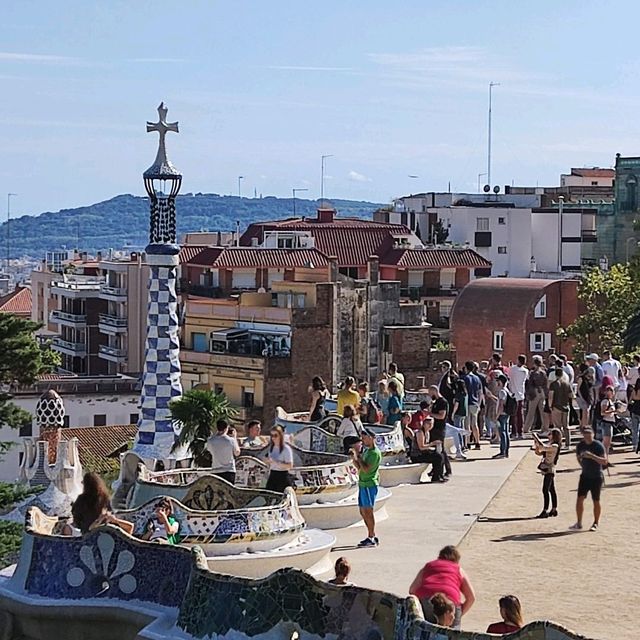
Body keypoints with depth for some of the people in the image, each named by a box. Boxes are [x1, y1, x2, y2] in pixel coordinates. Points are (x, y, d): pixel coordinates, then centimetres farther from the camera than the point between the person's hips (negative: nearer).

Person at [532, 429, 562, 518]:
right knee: (552, 490, 13)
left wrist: (537, 438, -18)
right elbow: (538, 452, 16)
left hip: (549, 470, -10)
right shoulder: (549, 445, 15)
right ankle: (554, 510, 18)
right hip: (547, 470, 10)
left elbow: (543, 447, -29)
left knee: (545, 490, -11)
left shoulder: (555, 446, -14)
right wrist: (535, 441, 4)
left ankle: (545, 511, -12)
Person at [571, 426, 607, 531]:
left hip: (596, 477, -4)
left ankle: (596, 523, 17)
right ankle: (579, 523, 2)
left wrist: (592, 456, -30)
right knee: (580, 498, -5)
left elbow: (604, 461, -20)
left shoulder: (598, 446, -13)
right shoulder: (580, 446, 2)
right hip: (585, 476, 4)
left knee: (596, 501, 3)